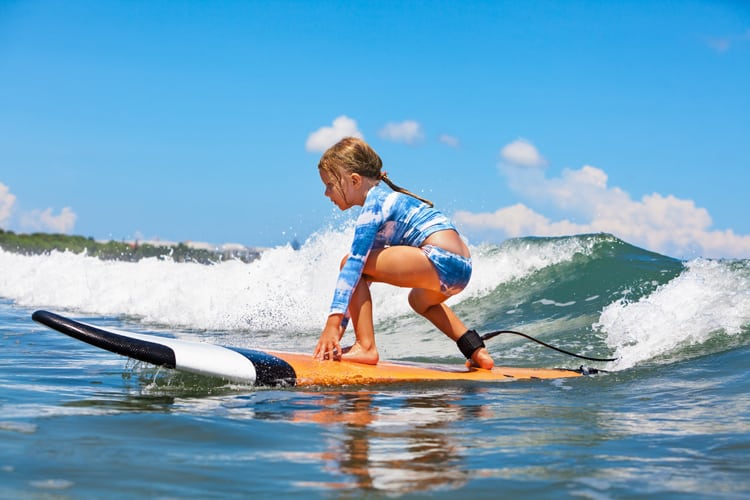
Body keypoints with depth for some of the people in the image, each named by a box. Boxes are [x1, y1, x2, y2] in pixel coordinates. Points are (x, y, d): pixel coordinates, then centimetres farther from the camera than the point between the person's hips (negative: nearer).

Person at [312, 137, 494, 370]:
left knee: (350, 261, -8)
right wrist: (342, 324, 23)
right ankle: (477, 352, 32)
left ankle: (365, 347, -12)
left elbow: (355, 263, -16)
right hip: (461, 268, 11)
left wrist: (333, 320, -21)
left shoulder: (374, 203, -4)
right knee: (420, 300, 42)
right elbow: (360, 280, 25)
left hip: (441, 260, -11)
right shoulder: (384, 198, 24)